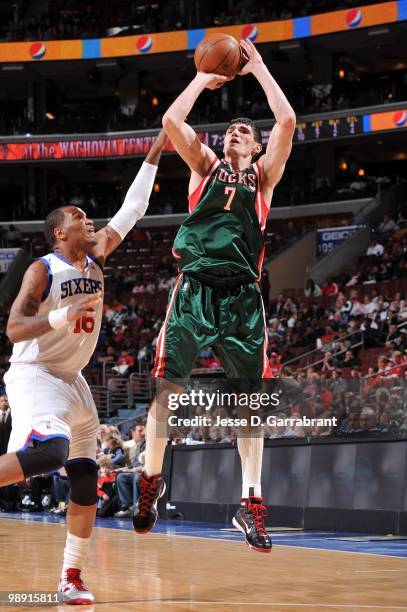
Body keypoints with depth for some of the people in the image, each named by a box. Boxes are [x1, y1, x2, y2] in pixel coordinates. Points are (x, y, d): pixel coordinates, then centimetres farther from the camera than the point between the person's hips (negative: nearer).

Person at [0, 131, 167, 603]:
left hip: (72, 381, 8)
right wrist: (65, 316, -32)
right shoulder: (42, 270, -12)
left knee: (86, 482, 2)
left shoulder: (95, 259, 7)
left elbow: (132, 210, 11)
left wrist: (154, 155, 9)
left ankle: (71, 578, 7)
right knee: (47, 452, -33)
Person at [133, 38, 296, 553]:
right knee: (167, 389, -3)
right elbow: (171, 121, 1)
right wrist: (204, 77, 10)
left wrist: (258, 69, 8)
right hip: (195, 288, 0)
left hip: (241, 295, 0)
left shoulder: (263, 175, 15)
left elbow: (287, 122, 1)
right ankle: (151, 479, 14)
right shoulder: (205, 165, 16)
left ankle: (250, 502, 1)